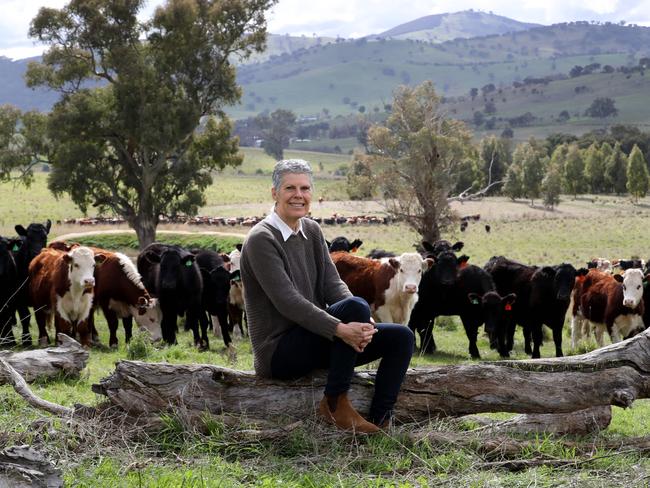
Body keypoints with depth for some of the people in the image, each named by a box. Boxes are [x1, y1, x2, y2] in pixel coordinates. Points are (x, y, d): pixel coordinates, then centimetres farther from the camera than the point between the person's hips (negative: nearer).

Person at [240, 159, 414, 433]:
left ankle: (379, 421, -12)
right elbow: (287, 301, -24)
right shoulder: (261, 240, -15)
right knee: (356, 307, -29)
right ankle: (335, 404, -18)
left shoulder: (312, 231, 11)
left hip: (313, 339, 8)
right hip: (278, 350, -8)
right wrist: (340, 328, -34)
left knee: (400, 338, -5)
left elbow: (332, 284, 3)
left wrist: (361, 322, -17)